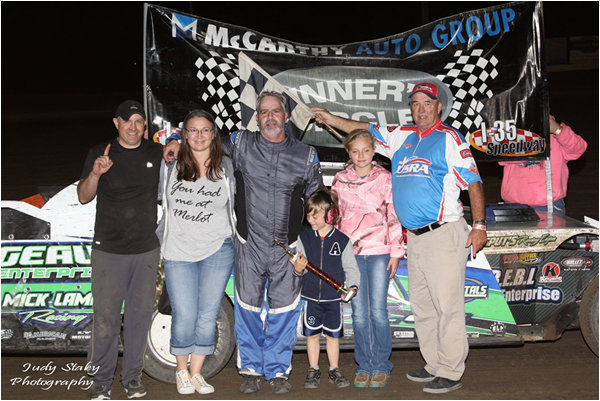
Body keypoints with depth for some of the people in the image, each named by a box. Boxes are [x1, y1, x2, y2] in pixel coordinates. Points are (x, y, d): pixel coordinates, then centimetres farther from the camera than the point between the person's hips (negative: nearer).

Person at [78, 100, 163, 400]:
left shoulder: (156, 153, 7)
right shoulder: (100, 153, 1)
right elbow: (83, 197, 0)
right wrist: (95, 174, -21)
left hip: (146, 250, 2)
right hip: (109, 251, -2)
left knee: (140, 314, 8)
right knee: (106, 317, 0)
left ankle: (133, 376, 20)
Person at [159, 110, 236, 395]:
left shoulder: (226, 167, 3)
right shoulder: (172, 166, 2)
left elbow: (237, 203, 14)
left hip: (217, 252, 1)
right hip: (178, 253, -1)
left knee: (208, 315, 5)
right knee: (184, 317, -3)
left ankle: (196, 373, 20)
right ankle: (182, 371, 20)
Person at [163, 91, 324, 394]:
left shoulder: (306, 155, 4)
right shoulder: (240, 144, 2)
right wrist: (178, 141, -3)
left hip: (288, 248, 0)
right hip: (249, 245, 0)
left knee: (283, 310, 4)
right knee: (248, 307, 6)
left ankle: (278, 371, 19)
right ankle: (251, 370, 21)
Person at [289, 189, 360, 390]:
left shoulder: (342, 240, -4)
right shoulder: (304, 238, 1)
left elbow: (351, 268, 0)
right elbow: (299, 268, 4)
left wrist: (351, 287, -14)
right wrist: (298, 268, -18)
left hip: (334, 298, -1)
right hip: (311, 296, 1)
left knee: (333, 335, 8)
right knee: (312, 334, 8)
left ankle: (334, 370, 22)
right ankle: (313, 370, 21)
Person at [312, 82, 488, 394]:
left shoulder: (449, 139, -2)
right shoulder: (401, 137, 16)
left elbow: (474, 182, -6)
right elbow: (366, 131, 26)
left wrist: (479, 225, -12)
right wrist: (330, 118, 21)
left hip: (443, 235, -7)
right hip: (414, 237, 7)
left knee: (448, 306, -6)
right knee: (422, 307, 13)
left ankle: (451, 373, 1)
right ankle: (434, 365, 24)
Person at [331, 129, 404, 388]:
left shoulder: (385, 178, 3)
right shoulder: (340, 181, 8)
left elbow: (394, 216, 3)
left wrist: (396, 252, 0)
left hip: (379, 252, -2)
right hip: (350, 253, 2)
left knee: (378, 310, -1)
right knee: (359, 312, 4)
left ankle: (382, 366, 12)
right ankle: (364, 366, 15)